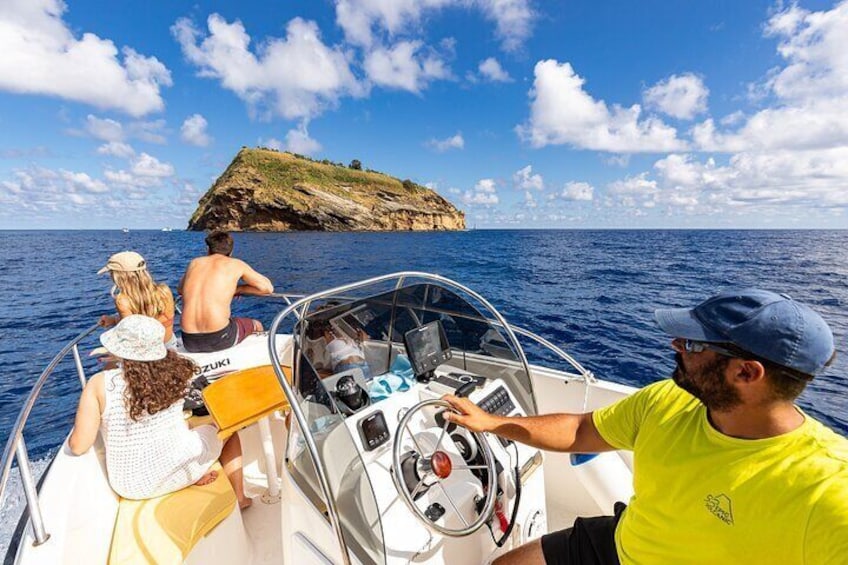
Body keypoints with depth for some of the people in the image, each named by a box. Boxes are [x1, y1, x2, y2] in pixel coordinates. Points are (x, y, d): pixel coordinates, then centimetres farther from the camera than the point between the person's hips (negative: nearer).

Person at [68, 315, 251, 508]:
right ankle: (239, 497, 24)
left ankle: (195, 478, 8)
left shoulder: (99, 384, -14)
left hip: (130, 488, 2)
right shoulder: (173, 372, -12)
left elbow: (78, 446, -9)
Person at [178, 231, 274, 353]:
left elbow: (180, 290, 30)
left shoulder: (195, 262, 13)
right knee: (256, 325, 26)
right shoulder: (235, 264, 3)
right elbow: (268, 288, 6)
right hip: (219, 339, -4)